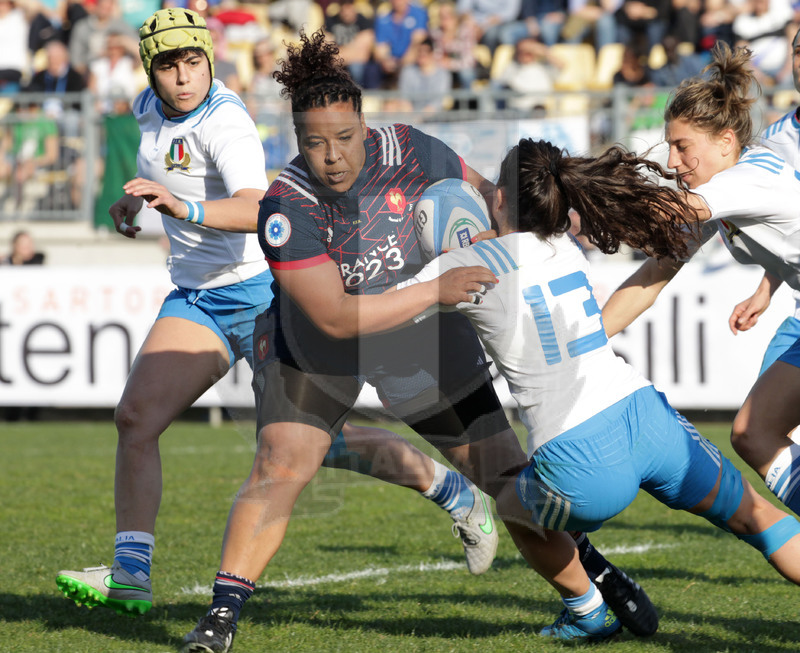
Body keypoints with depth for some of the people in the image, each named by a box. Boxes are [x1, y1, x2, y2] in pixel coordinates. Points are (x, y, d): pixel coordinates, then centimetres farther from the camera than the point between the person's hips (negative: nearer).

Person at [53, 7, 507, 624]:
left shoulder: (225, 122, -21)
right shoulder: (151, 108, 6)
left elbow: (256, 210, -38)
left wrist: (184, 208, -53)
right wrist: (133, 200, 14)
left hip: (261, 290, -7)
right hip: (195, 299, 8)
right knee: (135, 417, -9)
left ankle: (456, 493, 14)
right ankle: (130, 577, -7)